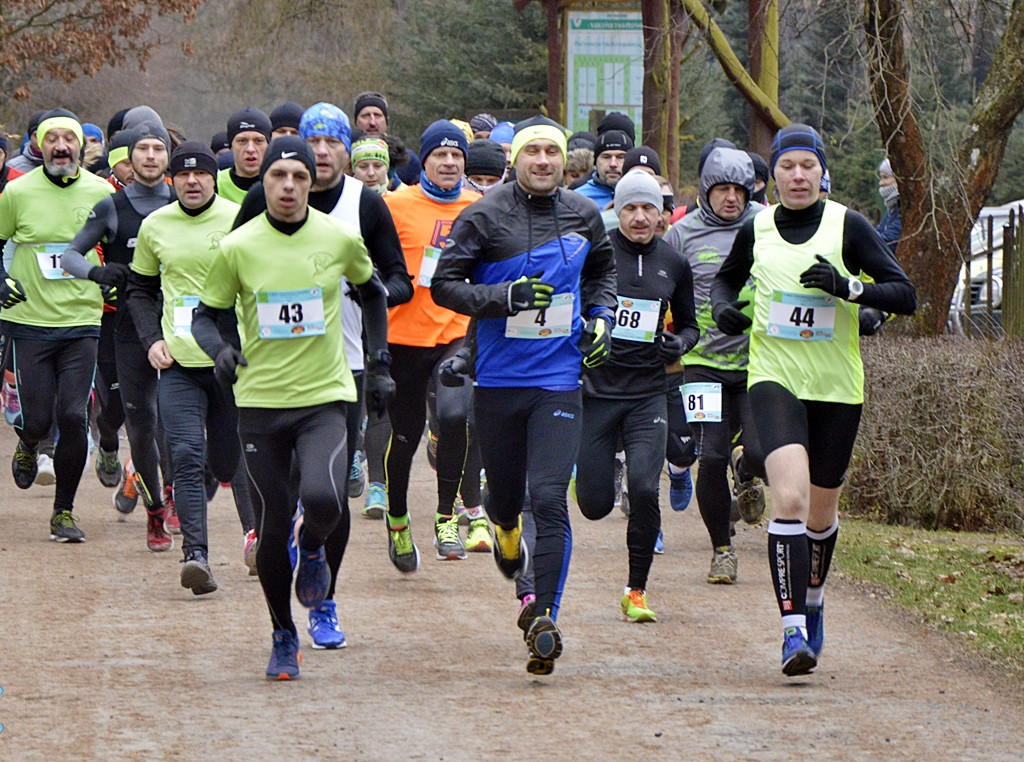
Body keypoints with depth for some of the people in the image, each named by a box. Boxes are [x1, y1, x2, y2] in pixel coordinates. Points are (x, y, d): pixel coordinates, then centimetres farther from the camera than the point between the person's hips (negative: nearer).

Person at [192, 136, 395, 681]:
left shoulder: (341, 238, -1)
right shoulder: (237, 247, -4)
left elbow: (372, 293, 18)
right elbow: (205, 315, 5)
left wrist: (378, 363, 14)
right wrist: (219, 350, -16)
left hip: (325, 396, 0)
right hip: (260, 400, 0)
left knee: (324, 498, -26)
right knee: (273, 526, 2)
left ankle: (313, 550, 11)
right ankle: (283, 636, 23)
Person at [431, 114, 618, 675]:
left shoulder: (582, 216, 6)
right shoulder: (485, 218, -6)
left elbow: (602, 271, 25)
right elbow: (444, 285, -7)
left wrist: (600, 318, 9)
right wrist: (506, 297, -20)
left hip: (558, 381, 0)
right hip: (498, 380, 0)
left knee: (549, 500, -12)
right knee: (506, 492, 12)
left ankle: (544, 621, -13)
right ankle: (506, 527, 51)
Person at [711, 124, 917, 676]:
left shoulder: (847, 226, -4)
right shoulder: (755, 229, 3)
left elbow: (905, 296, -7)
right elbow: (726, 279, 23)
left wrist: (849, 288, -23)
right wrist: (723, 307, 1)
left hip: (837, 387, 1)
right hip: (774, 378, -1)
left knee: (821, 511, 12)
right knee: (789, 497, -22)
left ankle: (812, 603, 42)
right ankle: (793, 630, -24)